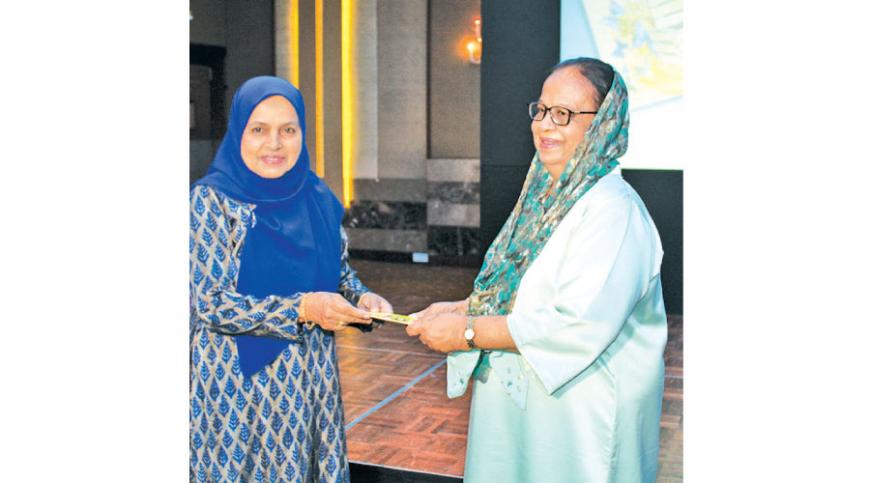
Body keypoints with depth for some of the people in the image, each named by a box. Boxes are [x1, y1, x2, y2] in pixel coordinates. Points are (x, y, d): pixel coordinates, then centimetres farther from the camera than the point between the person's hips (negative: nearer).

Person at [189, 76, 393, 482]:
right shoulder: (211, 200, -11)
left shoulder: (317, 197, 3)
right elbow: (211, 304, -16)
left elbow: (341, 271, 13)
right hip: (241, 380, -4)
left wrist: (362, 298, -10)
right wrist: (301, 308, -26)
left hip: (313, 375, 5)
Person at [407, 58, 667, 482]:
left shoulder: (613, 211, -22)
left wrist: (467, 332, -22)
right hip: (518, 399, 8)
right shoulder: (547, 196, 7)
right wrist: (462, 308, 0)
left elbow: (580, 324, -29)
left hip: (579, 417, -8)